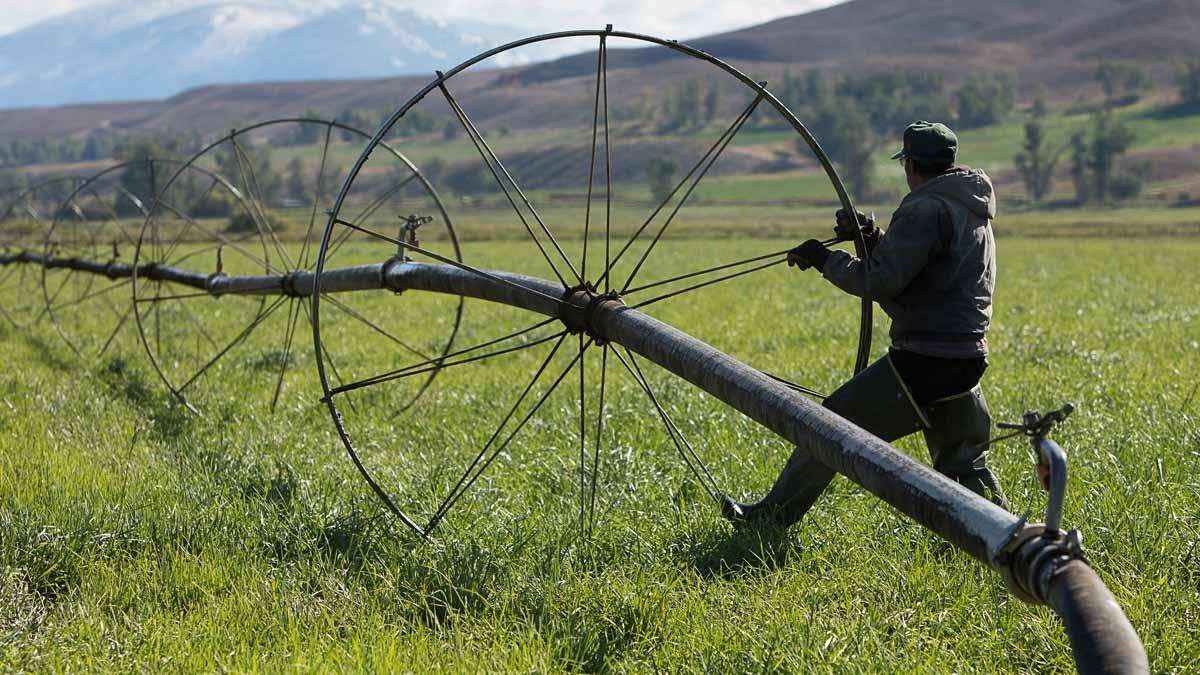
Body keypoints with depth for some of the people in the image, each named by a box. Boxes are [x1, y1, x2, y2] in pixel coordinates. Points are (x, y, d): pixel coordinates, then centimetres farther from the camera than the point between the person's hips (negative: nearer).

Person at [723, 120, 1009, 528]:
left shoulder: (927, 210, -15)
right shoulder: (972, 211, 17)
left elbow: (879, 281, -19)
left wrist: (825, 260, -6)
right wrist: (873, 240, 11)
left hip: (923, 361, -9)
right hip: (966, 361, 9)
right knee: (964, 466, 18)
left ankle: (773, 516, 8)